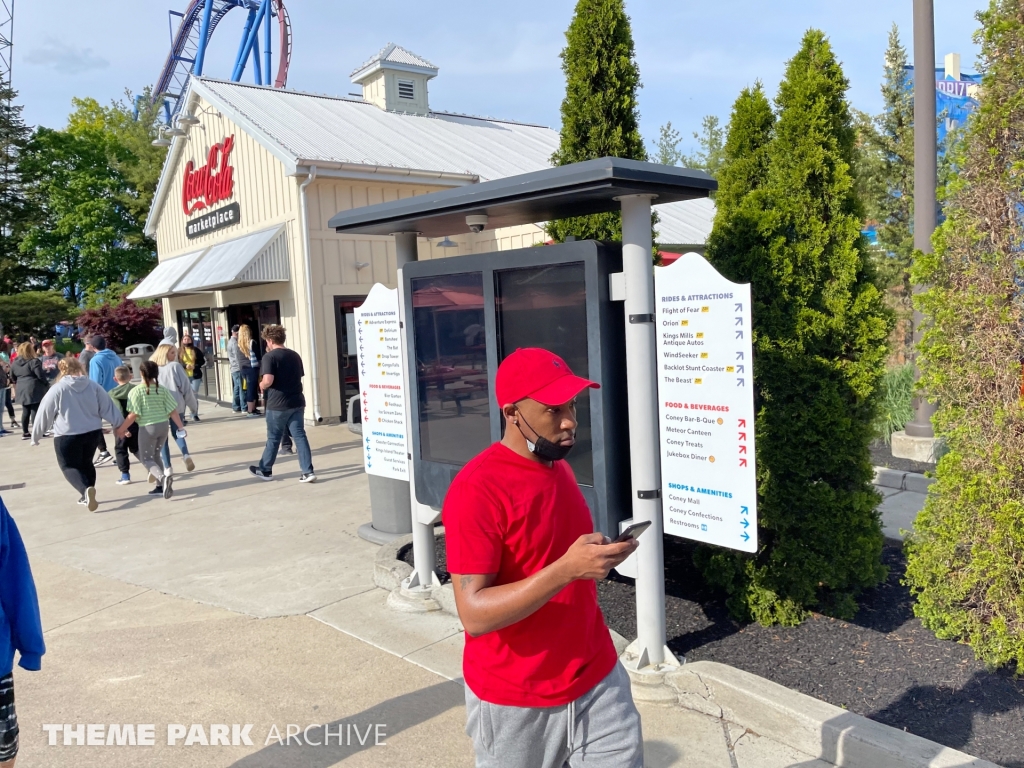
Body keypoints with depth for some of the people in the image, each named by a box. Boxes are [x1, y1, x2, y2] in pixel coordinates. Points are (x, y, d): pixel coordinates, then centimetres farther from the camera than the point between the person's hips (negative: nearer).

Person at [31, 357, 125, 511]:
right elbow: (108, 407, 3)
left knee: (69, 466, 5)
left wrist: (36, 436, 7)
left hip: (67, 436, -4)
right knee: (86, 463, 21)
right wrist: (120, 424, 14)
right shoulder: (94, 386, 0)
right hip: (92, 433, 4)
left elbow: (44, 414, -3)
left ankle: (86, 490, -21)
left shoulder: (58, 389, -9)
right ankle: (87, 496, 23)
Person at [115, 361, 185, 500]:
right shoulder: (163, 390, 0)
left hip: (147, 428, -5)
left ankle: (163, 477, -20)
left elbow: (133, 415, -15)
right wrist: (181, 427, 8)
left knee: (146, 459, 7)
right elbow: (173, 411, 0)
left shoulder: (136, 391, -12)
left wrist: (121, 429, -3)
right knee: (155, 456, 22)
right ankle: (160, 486, 20)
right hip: (163, 426, 5)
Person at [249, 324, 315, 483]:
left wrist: (261, 386, -1)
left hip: (277, 404, -5)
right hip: (297, 402, 5)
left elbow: (268, 380, -21)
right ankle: (308, 472, -1)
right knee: (300, 436, 3)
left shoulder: (269, 357, -11)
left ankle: (265, 470, 25)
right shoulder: (295, 355, 11)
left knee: (273, 438, 9)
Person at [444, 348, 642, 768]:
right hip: (515, 702, -6)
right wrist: (568, 568, -33)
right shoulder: (476, 489, -21)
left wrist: (597, 559, 2)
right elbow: (474, 614, -25)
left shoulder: (559, 466, 4)